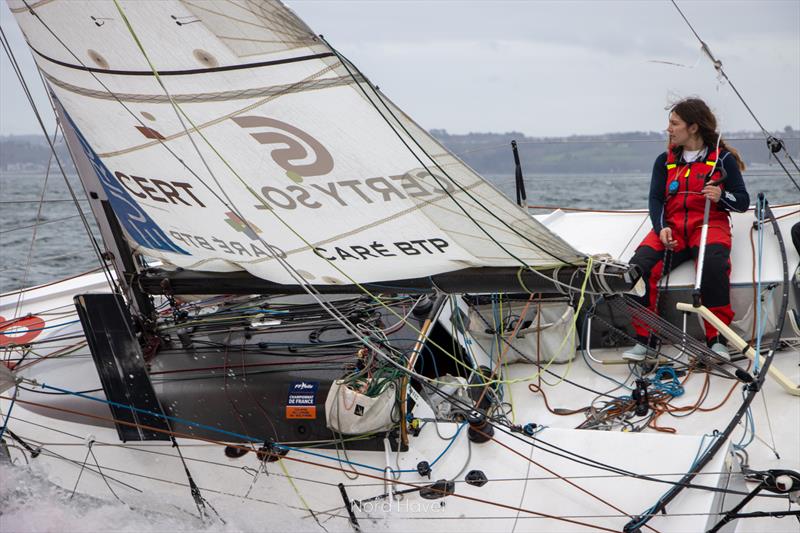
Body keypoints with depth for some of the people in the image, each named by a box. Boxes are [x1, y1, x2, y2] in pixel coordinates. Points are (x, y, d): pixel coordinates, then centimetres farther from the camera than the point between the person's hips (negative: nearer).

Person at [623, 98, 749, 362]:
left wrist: (721, 196, -17)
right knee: (639, 266, -27)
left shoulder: (723, 159, 7)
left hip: (710, 224, -3)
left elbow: (743, 202, 6)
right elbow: (655, 199, 8)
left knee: (714, 264, -37)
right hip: (671, 227, 3)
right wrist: (662, 227, -12)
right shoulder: (665, 161, 17)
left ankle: (717, 339, -27)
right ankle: (645, 340, -20)